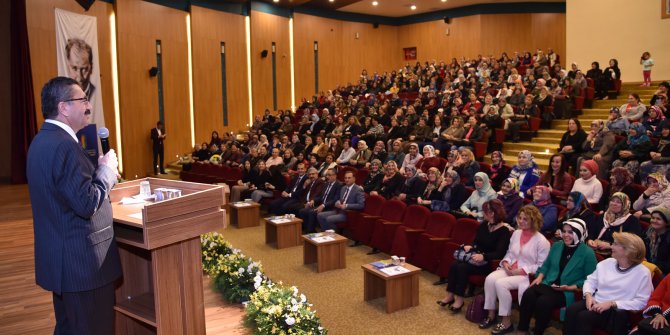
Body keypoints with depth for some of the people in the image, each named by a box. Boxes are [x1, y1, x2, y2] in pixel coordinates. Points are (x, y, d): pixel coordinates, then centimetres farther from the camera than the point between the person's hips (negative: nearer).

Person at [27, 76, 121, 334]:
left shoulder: (42, 140, 11)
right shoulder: (64, 145, -21)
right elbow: (87, 204, -24)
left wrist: (97, 170, 7)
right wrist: (107, 170, -11)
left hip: (59, 258, 10)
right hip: (82, 261, -10)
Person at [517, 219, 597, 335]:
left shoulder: (588, 253, -6)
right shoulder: (556, 246, 12)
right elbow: (546, 265, 21)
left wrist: (570, 288, -16)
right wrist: (540, 277, 2)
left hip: (568, 292, -5)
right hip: (548, 284, 5)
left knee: (543, 302, -32)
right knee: (528, 294, -26)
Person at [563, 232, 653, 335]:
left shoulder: (643, 273, -4)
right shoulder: (607, 263, 13)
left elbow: (641, 302, -12)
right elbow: (591, 280, 15)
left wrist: (612, 303, -18)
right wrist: (588, 295, -7)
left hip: (617, 310, -5)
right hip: (596, 303, 5)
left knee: (583, 317, -30)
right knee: (571, 310, -26)